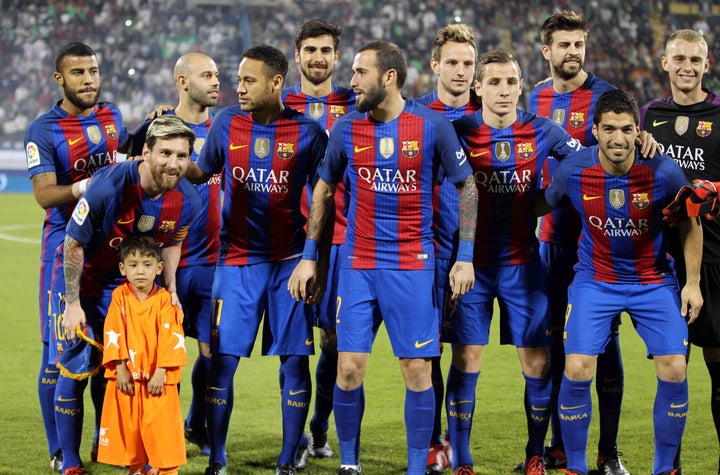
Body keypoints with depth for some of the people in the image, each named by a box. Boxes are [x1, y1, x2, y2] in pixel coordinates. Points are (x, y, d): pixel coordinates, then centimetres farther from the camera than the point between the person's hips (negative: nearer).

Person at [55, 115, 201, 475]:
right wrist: (73, 304, -16)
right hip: (82, 279, -4)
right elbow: (73, 243, -20)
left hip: (129, 284, 4)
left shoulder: (187, 201, -16)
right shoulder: (109, 186, -31)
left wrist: (170, 289, -4)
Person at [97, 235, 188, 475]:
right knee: (128, 424, 8)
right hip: (126, 376, 2)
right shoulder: (119, 296, 1)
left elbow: (169, 338, -8)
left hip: (157, 377, -2)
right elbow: (113, 334, -3)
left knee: (160, 425, -3)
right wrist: (121, 368, -10)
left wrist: (161, 372, -14)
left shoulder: (164, 300, -4)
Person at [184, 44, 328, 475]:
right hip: (237, 260, 1)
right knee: (223, 359, -2)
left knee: (295, 361, 0)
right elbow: (202, 172, 17)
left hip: (290, 259, -1)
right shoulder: (226, 123, 3)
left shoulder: (308, 132, -3)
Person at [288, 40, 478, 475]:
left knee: (417, 369, -2)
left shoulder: (433, 126, -5)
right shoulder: (346, 129, 2)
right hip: (358, 265, 2)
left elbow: (467, 186, 4)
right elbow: (324, 192, 14)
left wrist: (465, 257, -1)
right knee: (349, 367, -2)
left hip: (413, 264, -2)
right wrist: (309, 258, 12)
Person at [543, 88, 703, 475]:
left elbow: (690, 224, -1)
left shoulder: (664, 172, -18)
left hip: (654, 280, 0)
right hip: (594, 280, 0)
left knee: (674, 371, -9)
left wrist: (693, 282, -2)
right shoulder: (572, 172, -16)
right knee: (576, 370, -13)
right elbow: (545, 206, 5)